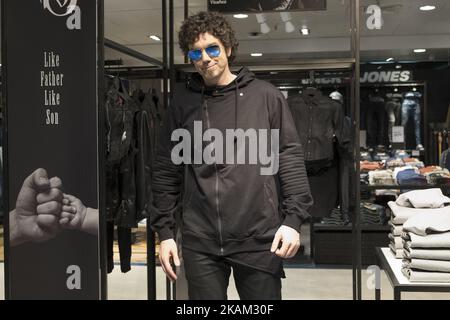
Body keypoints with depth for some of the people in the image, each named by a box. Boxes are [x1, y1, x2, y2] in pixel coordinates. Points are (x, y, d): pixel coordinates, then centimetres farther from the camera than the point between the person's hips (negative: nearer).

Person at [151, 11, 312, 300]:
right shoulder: (183, 103, 6)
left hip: (259, 239, -1)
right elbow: (167, 171, 8)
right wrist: (165, 232, 4)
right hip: (200, 243, 1)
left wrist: (293, 219, -8)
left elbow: (291, 159, 1)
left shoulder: (266, 96, 2)